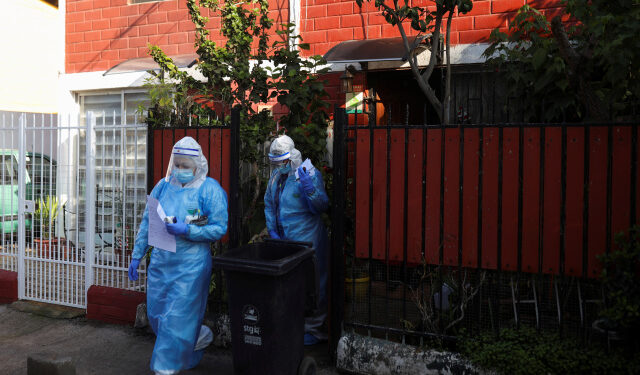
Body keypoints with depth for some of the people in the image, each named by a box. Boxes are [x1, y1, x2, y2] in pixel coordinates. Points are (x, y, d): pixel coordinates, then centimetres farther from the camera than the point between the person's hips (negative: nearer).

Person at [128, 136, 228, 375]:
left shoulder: (210, 190, -8)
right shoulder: (163, 186, 7)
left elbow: (219, 229, -11)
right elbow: (147, 223, 14)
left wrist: (187, 230, -22)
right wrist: (137, 256, 14)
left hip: (191, 265, -6)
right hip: (160, 262, 6)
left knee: (176, 318, -2)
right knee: (156, 313, 14)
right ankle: (199, 336, 36)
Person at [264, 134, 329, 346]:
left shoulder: (309, 173, -11)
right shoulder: (276, 176, 10)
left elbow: (321, 207, -17)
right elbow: (269, 205, 17)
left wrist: (310, 189, -33)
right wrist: (272, 231, 7)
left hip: (307, 241, -7)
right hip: (283, 240, 7)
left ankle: (313, 329, 16)